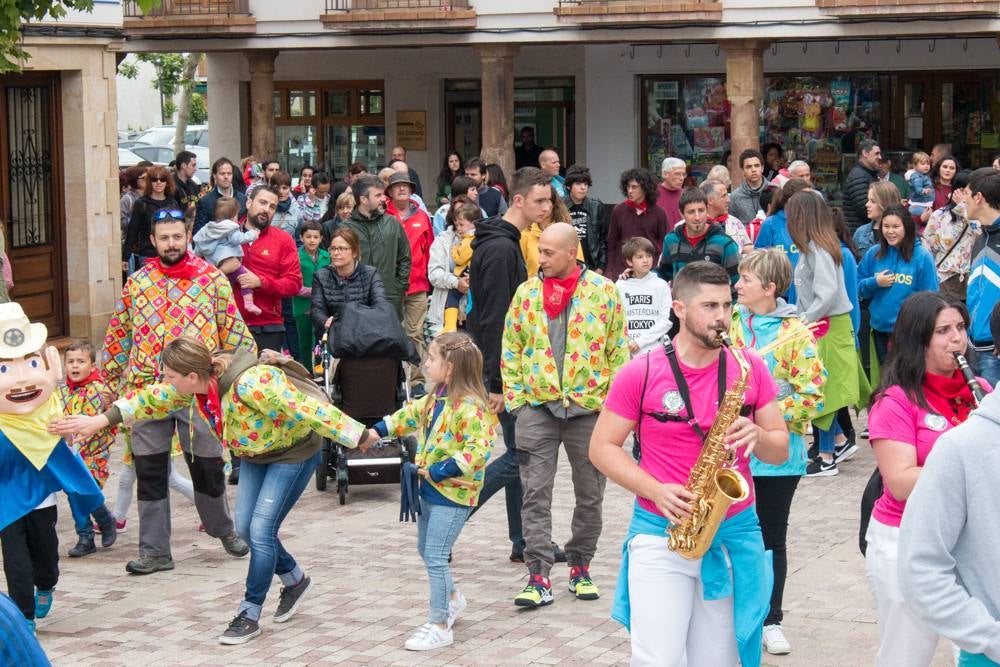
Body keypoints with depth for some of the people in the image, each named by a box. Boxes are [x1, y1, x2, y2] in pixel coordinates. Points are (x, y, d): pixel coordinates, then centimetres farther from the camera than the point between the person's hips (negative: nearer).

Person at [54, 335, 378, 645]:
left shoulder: (252, 384, -39)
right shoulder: (196, 381, -15)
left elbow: (307, 410, -35)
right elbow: (154, 399, -1)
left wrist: (359, 436, -29)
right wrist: (102, 419, -6)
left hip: (293, 452, -8)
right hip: (257, 453, 8)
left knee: (261, 530, -12)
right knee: (246, 529, 6)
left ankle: (249, 615, 1)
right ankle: (295, 581, 30)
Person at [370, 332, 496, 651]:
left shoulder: (469, 406, -24)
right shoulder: (437, 398, 6)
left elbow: (478, 450, -31)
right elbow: (412, 414, 23)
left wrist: (443, 470, -28)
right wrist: (378, 431, 19)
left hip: (452, 493, -10)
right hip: (431, 488, 10)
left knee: (435, 556, -6)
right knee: (426, 549, 22)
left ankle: (439, 626, 4)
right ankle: (452, 598, 44)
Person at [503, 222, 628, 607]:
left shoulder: (603, 292, -1)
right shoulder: (526, 293, 5)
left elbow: (619, 351, 1)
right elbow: (511, 349, 9)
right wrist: (515, 397, 2)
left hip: (588, 407, -1)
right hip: (537, 407, 1)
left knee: (590, 495, 8)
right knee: (535, 493, -4)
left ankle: (580, 568, 23)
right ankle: (538, 577, -3)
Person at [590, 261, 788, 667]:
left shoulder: (750, 368, 2)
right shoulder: (641, 373, -6)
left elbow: (780, 450, 7)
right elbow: (602, 448, -2)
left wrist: (756, 436, -16)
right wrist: (656, 491, -16)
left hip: (734, 535, 3)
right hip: (660, 533, -3)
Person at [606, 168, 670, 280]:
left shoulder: (658, 213, 1)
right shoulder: (618, 211, 5)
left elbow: (665, 245, 4)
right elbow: (611, 245, 8)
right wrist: (610, 272, 2)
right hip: (622, 271, 1)